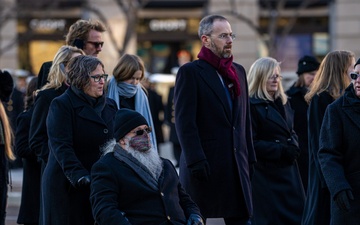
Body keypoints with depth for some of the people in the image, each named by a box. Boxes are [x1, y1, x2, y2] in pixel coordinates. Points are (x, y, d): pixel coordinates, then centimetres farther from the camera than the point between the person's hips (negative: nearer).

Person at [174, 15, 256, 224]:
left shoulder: (238, 71, 16)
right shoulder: (190, 72, -4)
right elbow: (185, 122, -11)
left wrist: (250, 156, 12)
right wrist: (195, 161, -18)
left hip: (236, 165, 6)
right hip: (205, 165, -6)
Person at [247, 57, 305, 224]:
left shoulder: (283, 102, 15)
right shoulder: (251, 105, -10)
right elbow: (251, 144, -14)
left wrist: (294, 146, 0)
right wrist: (282, 151, -18)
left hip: (288, 171, 7)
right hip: (265, 173, -7)